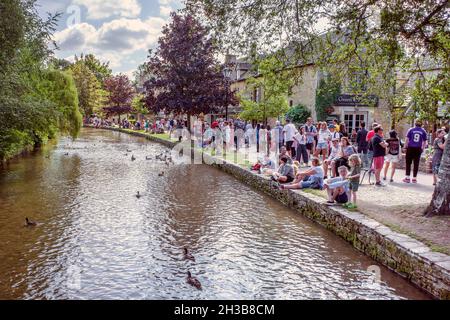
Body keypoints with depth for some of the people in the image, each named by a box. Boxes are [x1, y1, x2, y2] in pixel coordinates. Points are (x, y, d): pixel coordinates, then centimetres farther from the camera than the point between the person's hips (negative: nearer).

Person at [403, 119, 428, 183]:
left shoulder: (411, 130, 0)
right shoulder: (423, 131, 4)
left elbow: (407, 139, -3)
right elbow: (425, 141, 5)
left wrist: (405, 146, 3)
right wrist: (422, 148, 15)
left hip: (410, 148, -1)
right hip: (418, 149, 1)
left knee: (408, 163, 4)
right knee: (416, 164, 6)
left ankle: (407, 178, 1)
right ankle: (414, 178, 9)